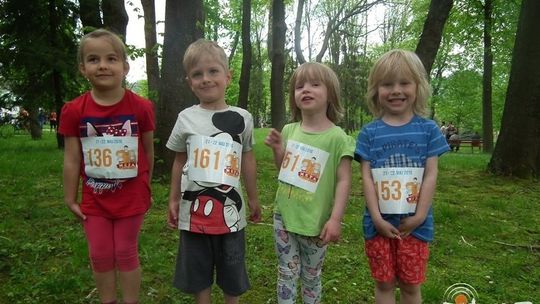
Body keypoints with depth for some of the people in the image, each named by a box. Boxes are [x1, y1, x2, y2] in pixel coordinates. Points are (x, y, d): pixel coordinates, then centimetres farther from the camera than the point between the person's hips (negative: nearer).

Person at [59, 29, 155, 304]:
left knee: (126, 254, 11)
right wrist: (70, 199, 3)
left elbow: (148, 151, 0)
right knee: (100, 256, 13)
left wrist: (145, 189, 8)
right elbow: (72, 159, -2)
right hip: (94, 199, 2)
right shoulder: (74, 111, -8)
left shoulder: (141, 107, -11)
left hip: (131, 197, -2)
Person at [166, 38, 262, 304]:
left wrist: (253, 198, 12)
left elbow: (248, 160, 6)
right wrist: (174, 199, 8)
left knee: (231, 269, 14)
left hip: (229, 208, 0)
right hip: (194, 208, 1)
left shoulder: (242, 118, -3)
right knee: (197, 271, 15)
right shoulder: (186, 118, -2)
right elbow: (179, 162, 7)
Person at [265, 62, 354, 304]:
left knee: (311, 276, 16)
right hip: (283, 216, 4)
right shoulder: (289, 130, 2)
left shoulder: (337, 137, -12)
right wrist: (277, 150, -4)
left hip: (314, 221, -3)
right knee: (287, 274, 16)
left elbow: (343, 180, -12)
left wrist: (335, 218, -18)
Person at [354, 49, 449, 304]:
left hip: (414, 223, 0)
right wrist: (377, 218, -12)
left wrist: (419, 216, -10)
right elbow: (367, 176, -6)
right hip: (379, 223, 0)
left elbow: (430, 175, -4)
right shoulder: (369, 132, -3)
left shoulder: (428, 129, -2)